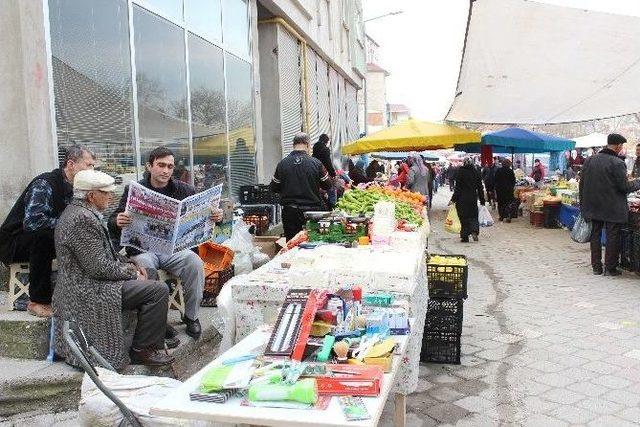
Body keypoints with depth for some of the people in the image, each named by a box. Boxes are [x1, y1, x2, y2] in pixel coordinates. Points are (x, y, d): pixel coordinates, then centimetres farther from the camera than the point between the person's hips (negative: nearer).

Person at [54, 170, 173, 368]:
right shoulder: (83, 219, -23)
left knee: (149, 284, 18)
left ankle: (158, 330, 23)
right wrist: (132, 274, -12)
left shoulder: (76, 211, 11)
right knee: (159, 290, -15)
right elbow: (99, 267, -25)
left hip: (81, 285, 11)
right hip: (89, 291, -11)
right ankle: (142, 350, -4)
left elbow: (104, 251, 19)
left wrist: (129, 264, 6)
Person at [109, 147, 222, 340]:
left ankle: (191, 316, -5)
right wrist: (118, 222, -28)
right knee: (146, 269, -34)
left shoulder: (184, 190, 7)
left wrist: (216, 216, -17)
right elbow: (113, 222, -3)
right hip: (143, 249, -2)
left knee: (195, 263, -27)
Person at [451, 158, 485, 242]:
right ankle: (474, 231, -11)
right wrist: (482, 201, 12)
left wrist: (453, 199, -6)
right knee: (473, 216, 13)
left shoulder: (460, 172, -8)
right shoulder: (476, 172, 3)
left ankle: (465, 237, 6)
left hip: (462, 198, -3)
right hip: (473, 198, 3)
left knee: (464, 217, 5)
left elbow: (458, 187, -11)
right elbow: (480, 188, 6)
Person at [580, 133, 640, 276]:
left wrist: (583, 204, 15)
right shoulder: (617, 163, -16)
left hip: (594, 206, 5)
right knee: (612, 237, 5)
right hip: (613, 209, -5)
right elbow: (624, 187, -13)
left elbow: (582, 183, 7)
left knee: (595, 235, 12)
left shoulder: (590, 160, 2)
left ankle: (596, 267, 17)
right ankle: (610, 268, 10)